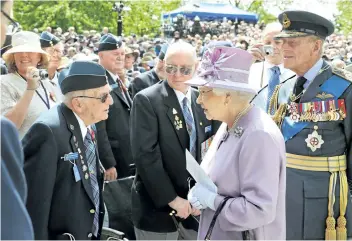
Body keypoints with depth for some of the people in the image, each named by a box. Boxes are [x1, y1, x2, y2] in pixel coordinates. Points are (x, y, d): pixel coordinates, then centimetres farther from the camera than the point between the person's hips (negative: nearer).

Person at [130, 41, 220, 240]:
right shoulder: (146, 100, -10)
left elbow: (208, 152, 7)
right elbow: (145, 155, -17)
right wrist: (172, 199, -18)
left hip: (195, 202, 5)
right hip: (157, 205, -5)